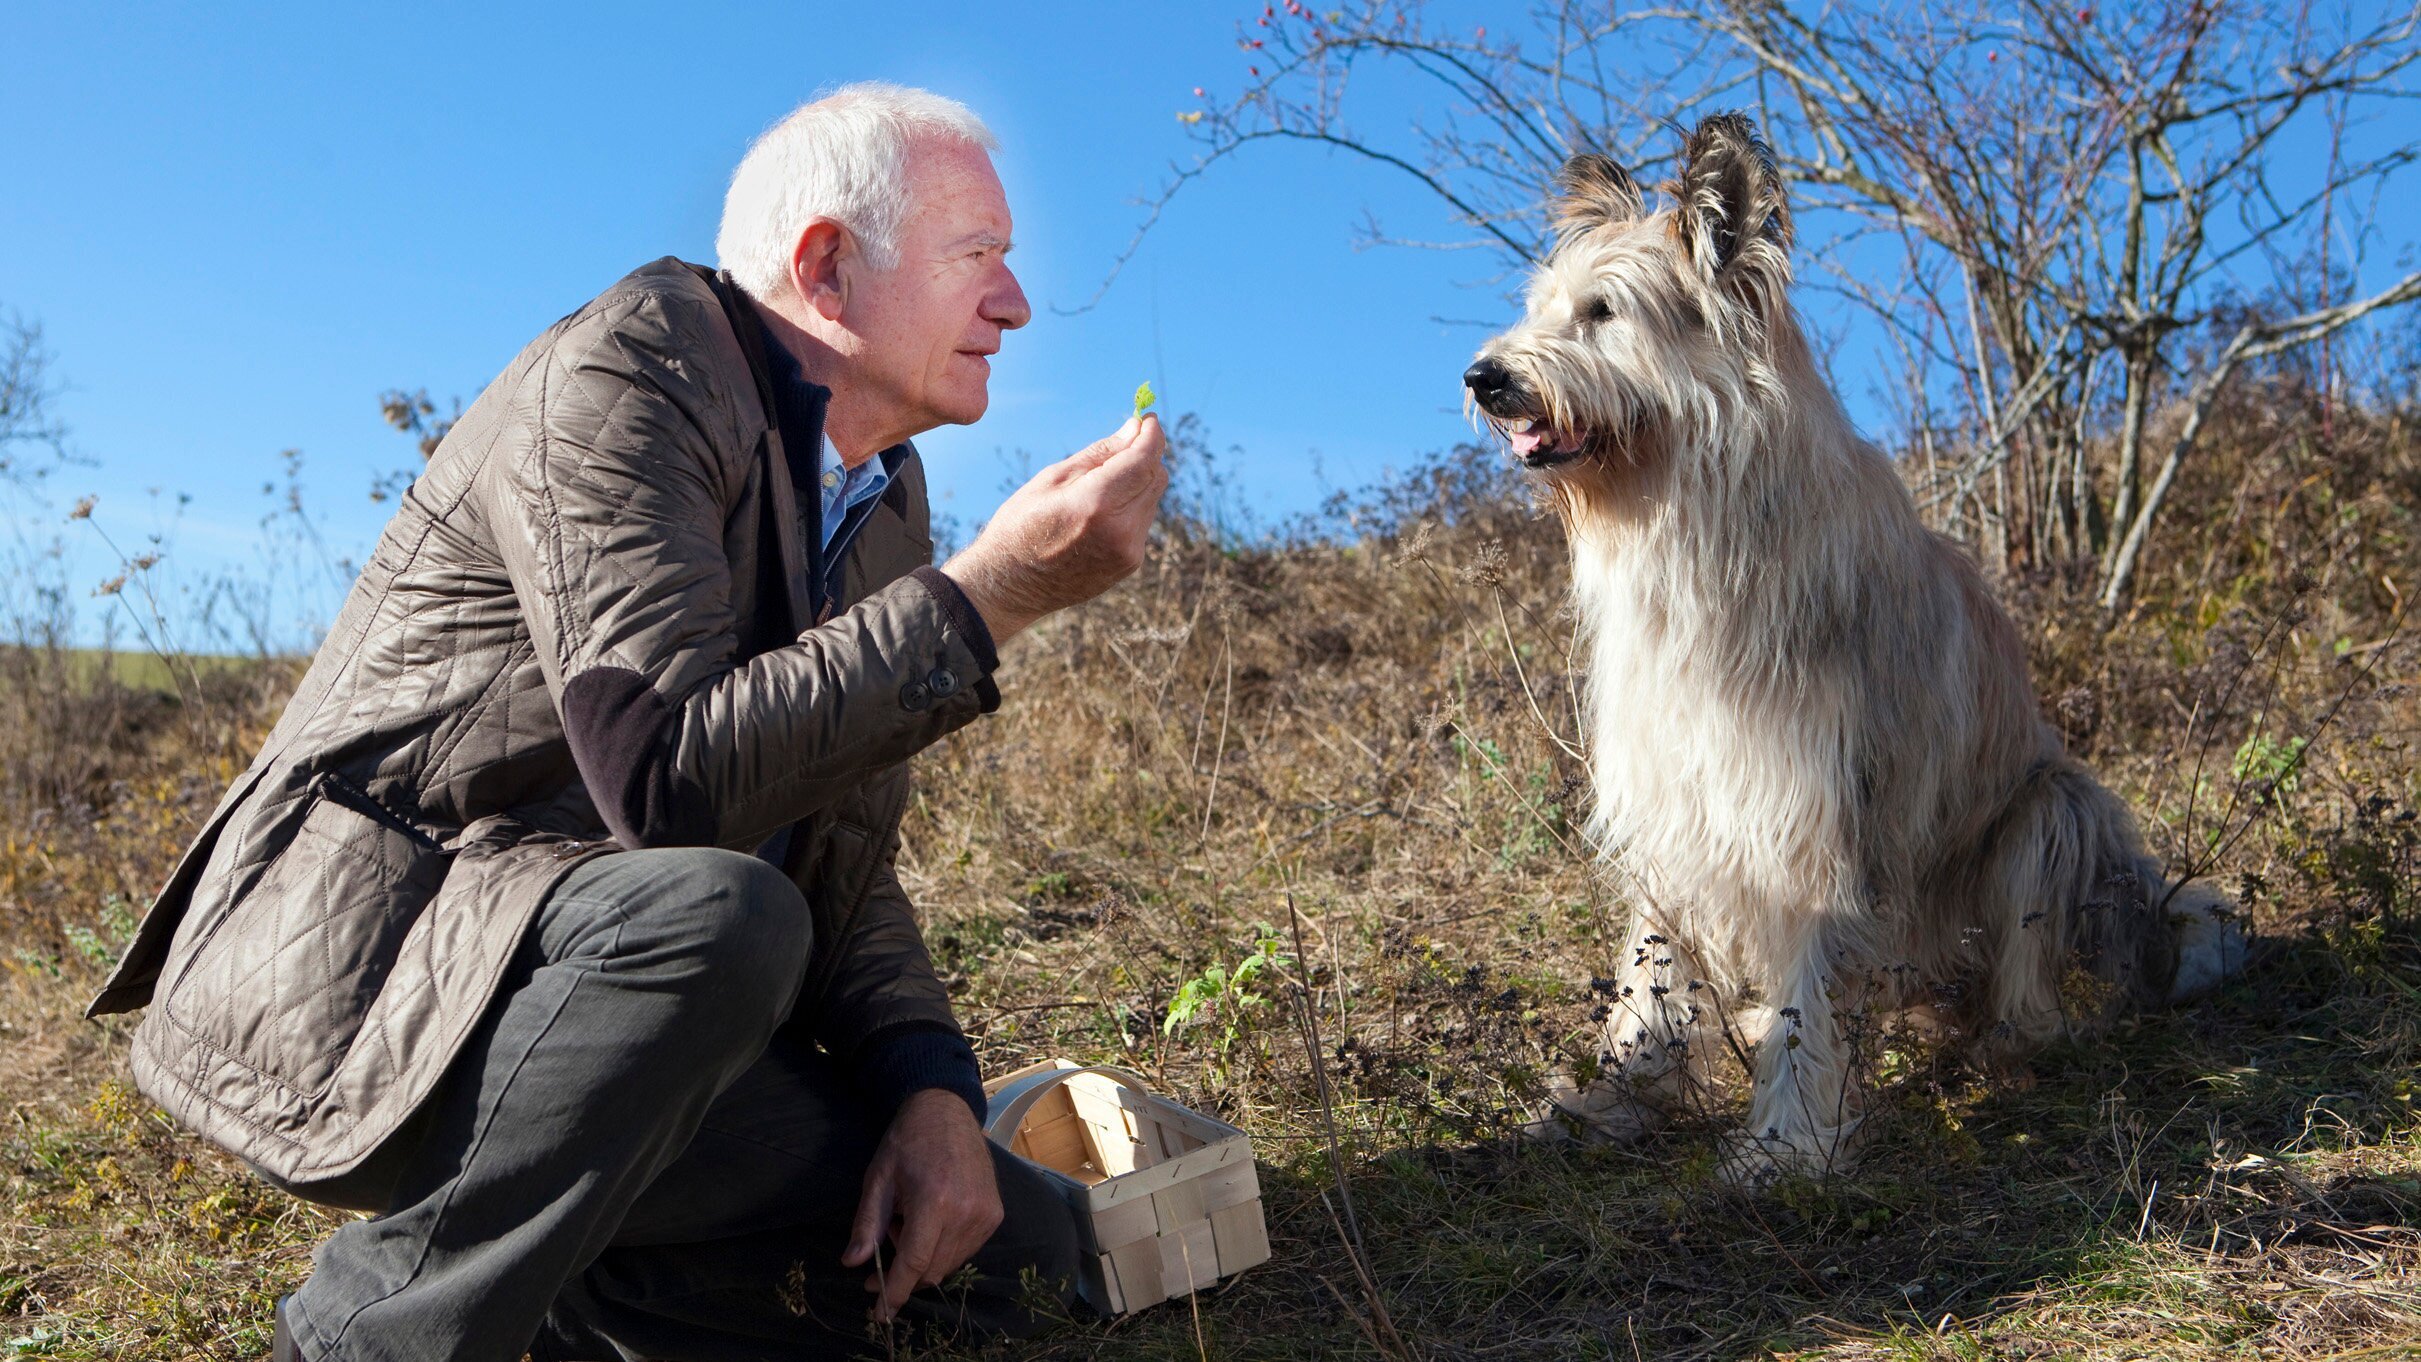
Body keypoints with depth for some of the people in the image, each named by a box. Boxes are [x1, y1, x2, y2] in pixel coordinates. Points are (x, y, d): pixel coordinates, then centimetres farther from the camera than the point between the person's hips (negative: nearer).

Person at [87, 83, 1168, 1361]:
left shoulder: (886, 492, 11)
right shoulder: (624, 375, -13)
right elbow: (671, 775, -28)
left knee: (1012, 1245, -1)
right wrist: (995, 591, -26)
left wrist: (929, 1085, -6)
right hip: (357, 965, -7)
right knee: (714, 910, -38)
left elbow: (841, 860, 10)